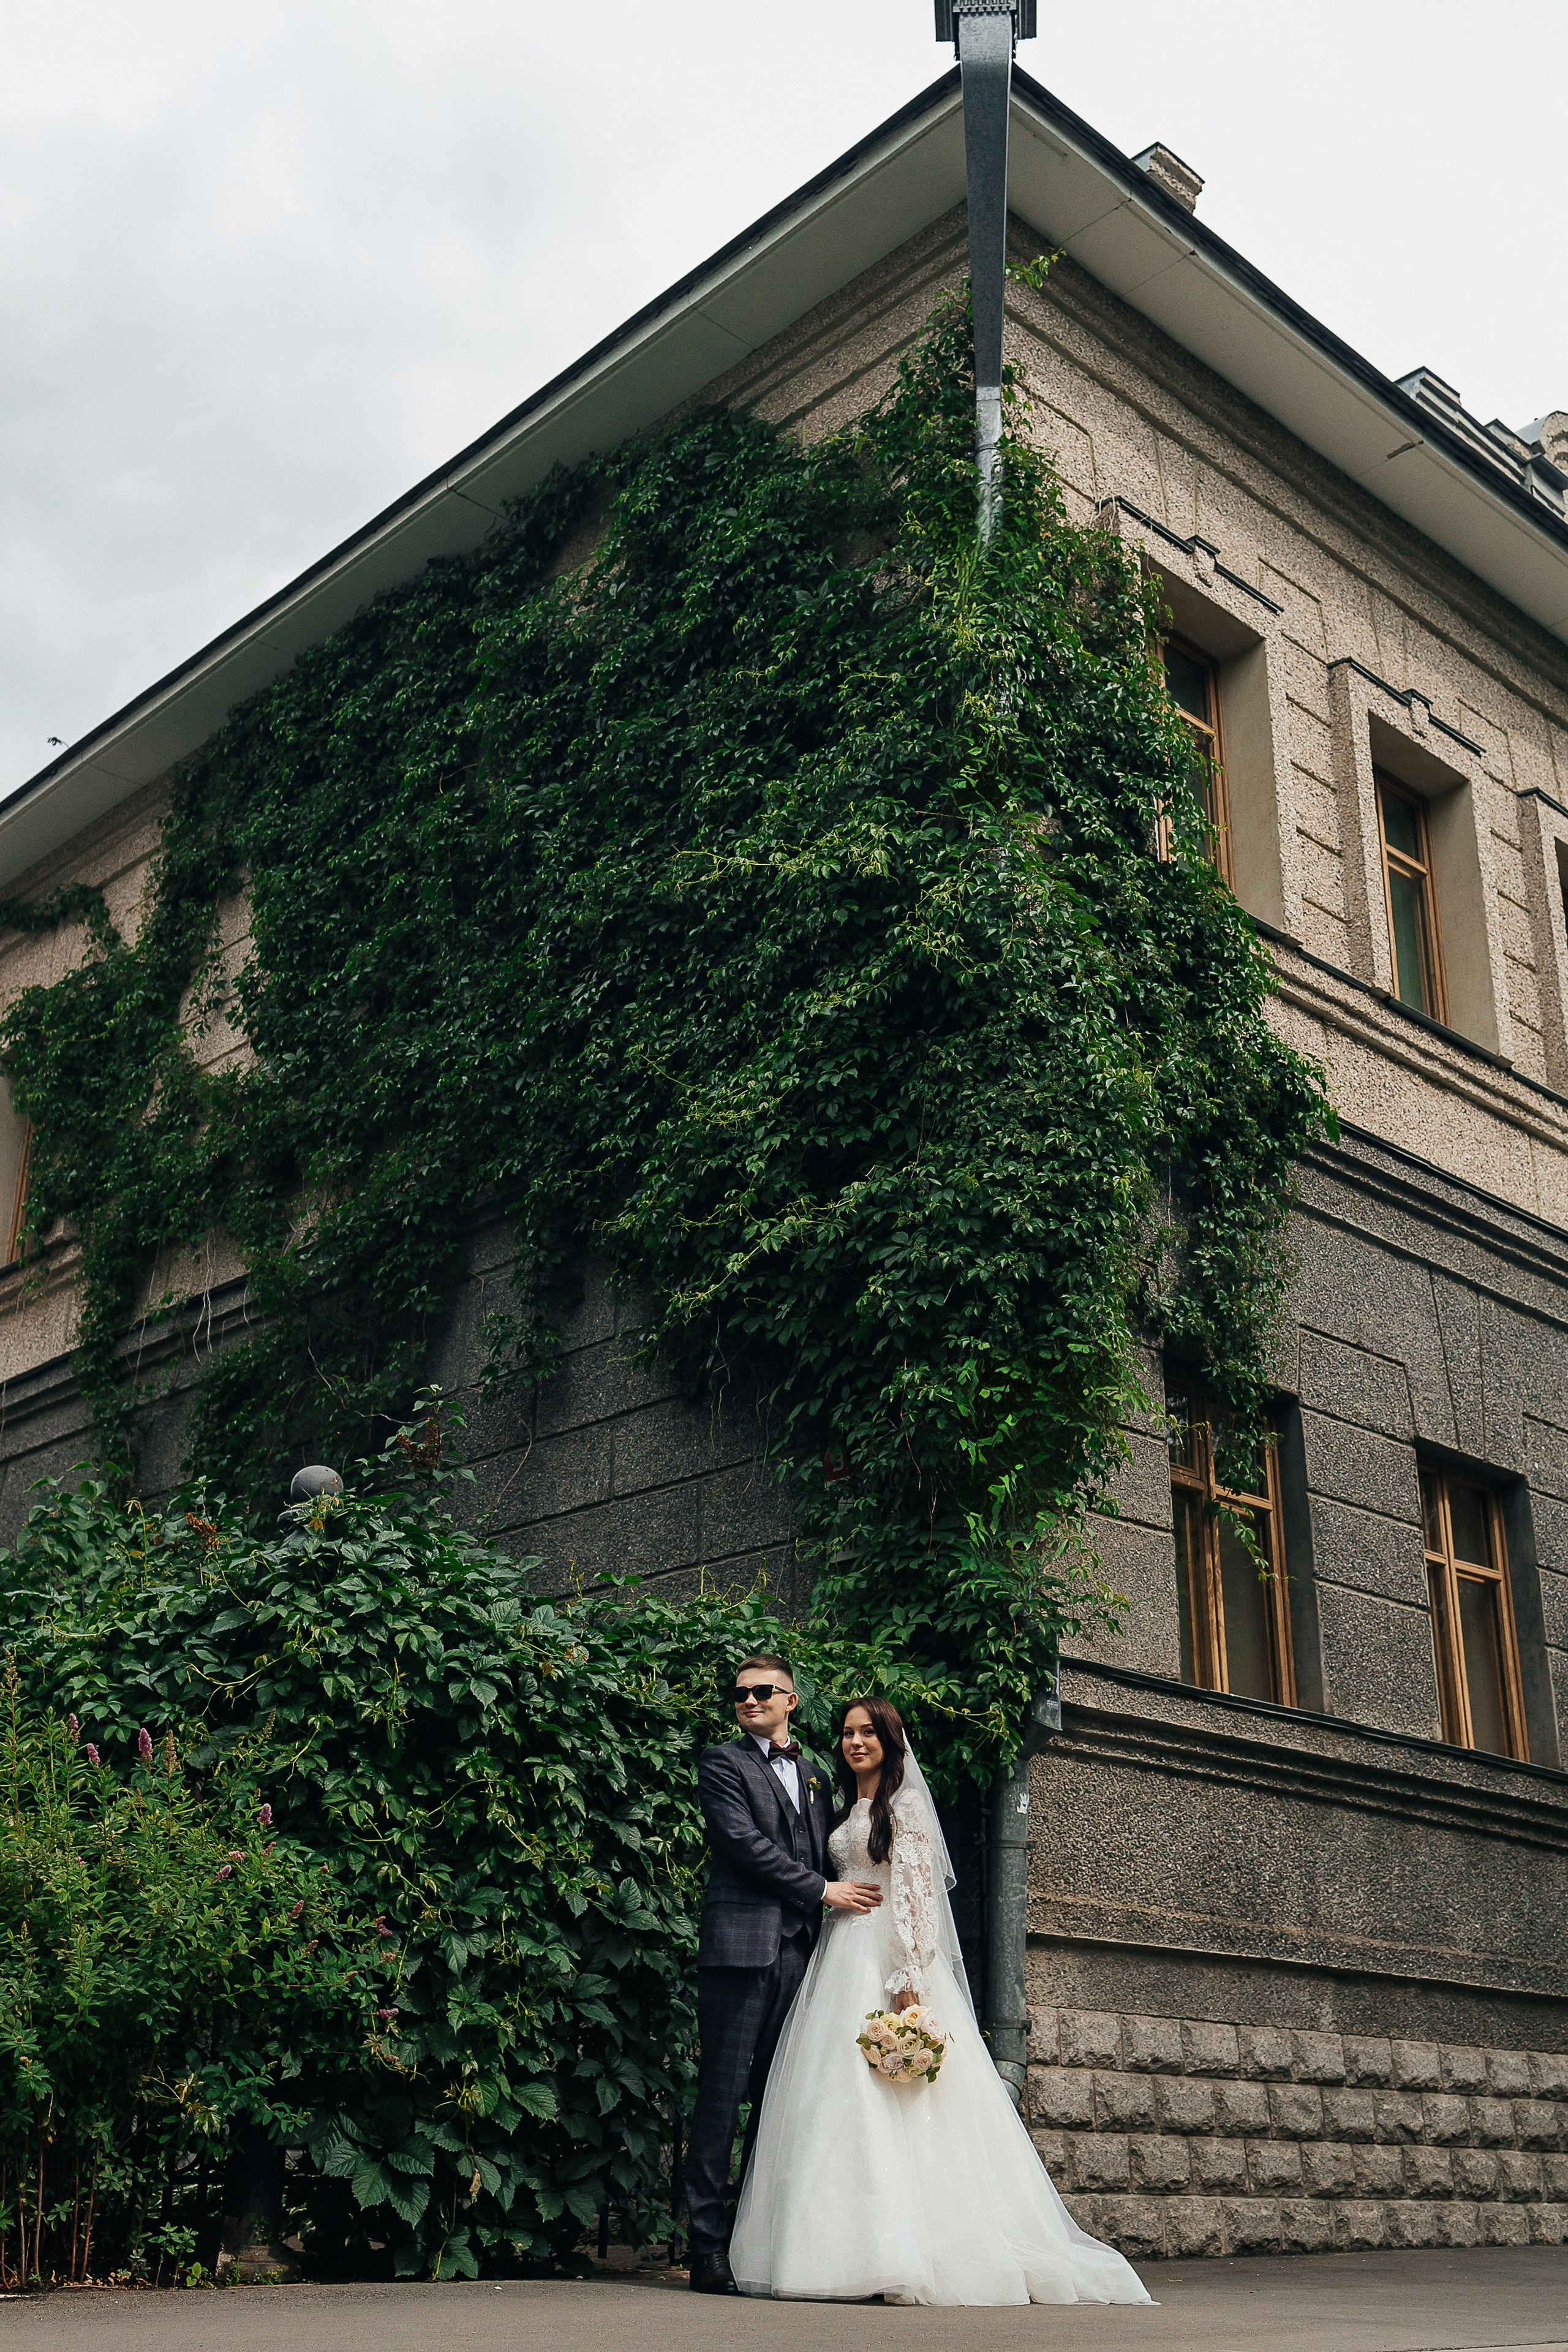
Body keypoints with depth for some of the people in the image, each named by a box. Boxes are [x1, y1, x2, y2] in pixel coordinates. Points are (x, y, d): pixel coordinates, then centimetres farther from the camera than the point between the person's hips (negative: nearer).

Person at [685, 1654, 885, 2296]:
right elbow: (746, 1842, -7)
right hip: (741, 1945, -5)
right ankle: (709, 2247, -2)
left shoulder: (818, 1775, 21)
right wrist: (823, 1891, -7)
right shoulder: (723, 1763, 4)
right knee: (723, 2094, -5)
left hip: (800, 1950, 5)